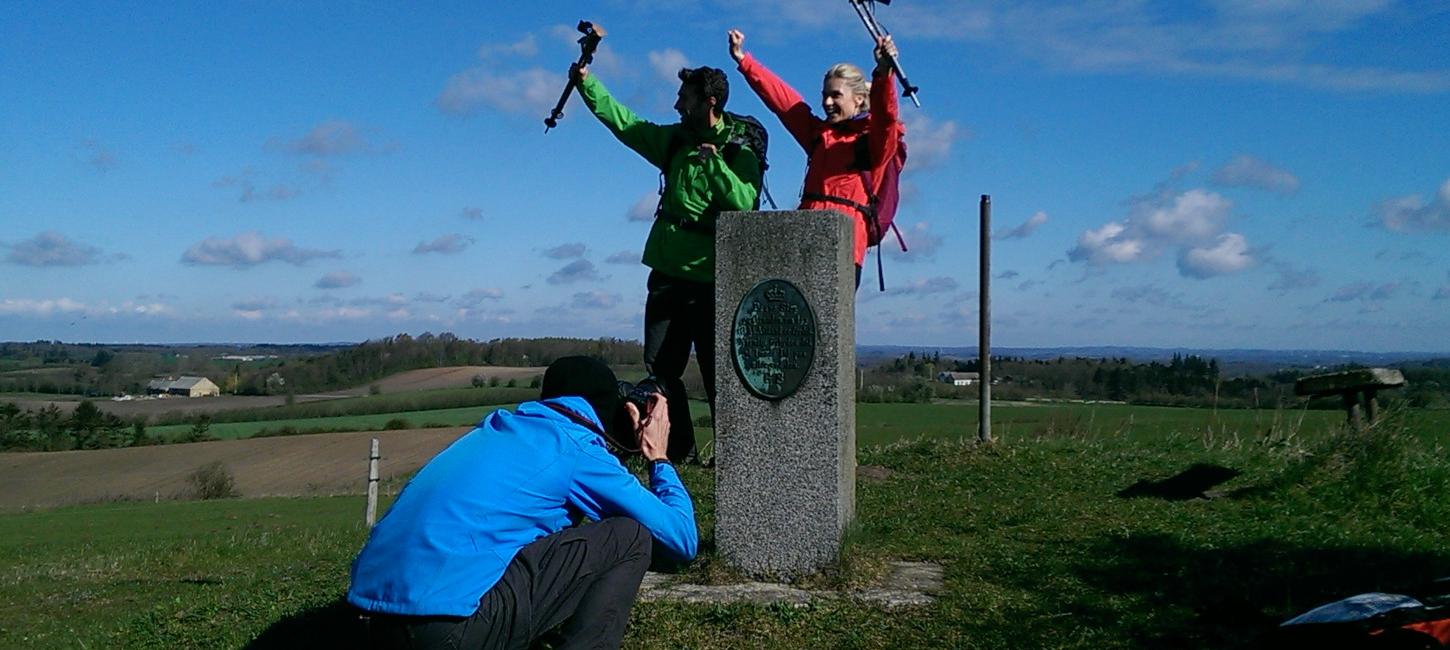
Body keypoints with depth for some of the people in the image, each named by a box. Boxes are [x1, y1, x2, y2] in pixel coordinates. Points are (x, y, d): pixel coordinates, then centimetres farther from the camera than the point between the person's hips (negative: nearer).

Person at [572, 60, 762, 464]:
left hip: (711, 280, -6)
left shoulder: (739, 153, -6)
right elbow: (622, 121, 19)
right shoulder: (675, 140, 12)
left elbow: (746, 202, -21)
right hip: (668, 274, 7)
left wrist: (714, 163, -23)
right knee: (661, 366, 6)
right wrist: (586, 82, 16)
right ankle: (677, 449, 13)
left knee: (717, 370, -2)